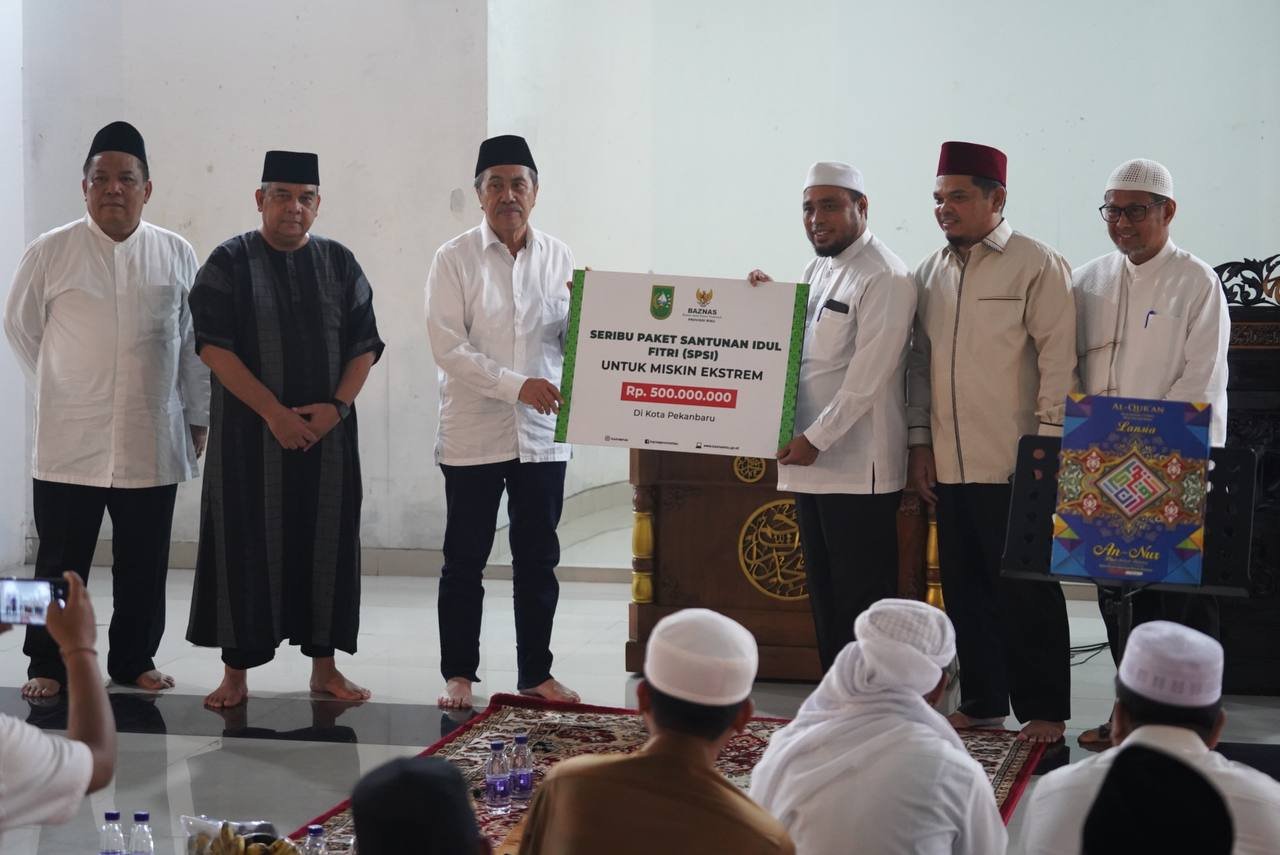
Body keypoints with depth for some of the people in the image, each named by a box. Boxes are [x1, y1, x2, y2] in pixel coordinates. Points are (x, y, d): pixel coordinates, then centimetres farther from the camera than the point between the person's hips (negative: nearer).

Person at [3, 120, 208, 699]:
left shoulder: (177, 256, 4)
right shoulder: (49, 254, -2)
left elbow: (194, 343, 11)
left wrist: (197, 416, 11)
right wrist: (63, 390, 11)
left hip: (152, 443, 2)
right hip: (69, 442, -2)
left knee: (144, 563, 9)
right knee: (60, 562, 3)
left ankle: (134, 661, 22)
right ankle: (47, 666, 14)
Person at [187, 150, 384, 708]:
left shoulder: (339, 264, 7)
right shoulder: (229, 264, -2)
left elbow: (365, 345, 6)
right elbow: (214, 346, -10)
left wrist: (336, 406, -10)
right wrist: (274, 412, -16)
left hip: (327, 433, 3)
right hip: (250, 433, -3)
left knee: (326, 543, 5)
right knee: (248, 544, -1)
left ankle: (324, 666, 15)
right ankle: (237, 670, 6)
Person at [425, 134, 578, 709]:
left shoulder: (558, 258, 7)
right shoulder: (455, 259, -3)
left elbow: (574, 340, 9)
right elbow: (449, 347, -11)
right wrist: (518, 385, -19)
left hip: (542, 432, 3)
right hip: (473, 434, -3)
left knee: (538, 559, 9)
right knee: (465, 559, 4)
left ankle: (535, 674, 18)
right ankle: (458, 675, 14)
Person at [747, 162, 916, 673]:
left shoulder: (884, 278, -12)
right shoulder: (817, 271, 16)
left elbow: (867, 376, -17)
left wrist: (815, 439, -17)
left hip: (858, 467, -9)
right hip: (811, 460, 9)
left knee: (862, 596, -4)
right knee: (823, 591, 13)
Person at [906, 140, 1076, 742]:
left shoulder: (1037, 265, -5)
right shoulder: (930, 274, 13)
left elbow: (1058, 357, -8)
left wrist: (1047, 441, -12)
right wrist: (920, 440, 12)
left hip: (1015, 465, -6)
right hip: (948, 463, 6)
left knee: (1026, 591, -1)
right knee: (964, 588, 11)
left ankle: (1044, 711, 9)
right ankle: (981, 702, 22)